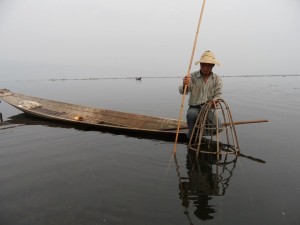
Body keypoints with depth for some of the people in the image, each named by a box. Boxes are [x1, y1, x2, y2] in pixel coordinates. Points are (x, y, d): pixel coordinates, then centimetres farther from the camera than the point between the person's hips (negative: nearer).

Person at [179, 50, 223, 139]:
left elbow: (218, 94, -3)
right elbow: (183, 91, -15)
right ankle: (191, 136, -7)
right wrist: (184, 85, -41)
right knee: (192, 114, -37)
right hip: (194, 108, -2)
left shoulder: (217, 79, 4)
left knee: (218, 127, -19)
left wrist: (214, 100, -27)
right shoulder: (192, 76, -4)